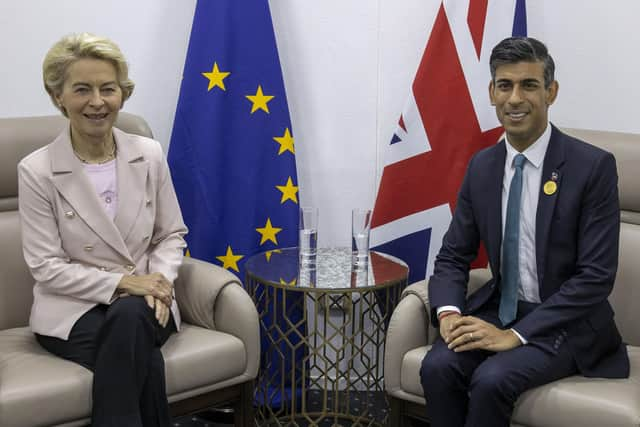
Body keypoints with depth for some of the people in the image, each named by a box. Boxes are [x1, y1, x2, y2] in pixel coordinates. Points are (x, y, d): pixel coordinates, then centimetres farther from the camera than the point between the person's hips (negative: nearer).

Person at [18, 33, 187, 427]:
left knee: (129, 320, -34)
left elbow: (171, 235, 8)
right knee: (145, 361, -33)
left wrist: (160, 280, -13)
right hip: (73, 310, -3)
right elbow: (46, 266, -9)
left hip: (143, 303, 3)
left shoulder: (150, 154, 2)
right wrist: (120, 283, -19)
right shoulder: (37, 171, -8)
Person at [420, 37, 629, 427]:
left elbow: (596, 276, -17)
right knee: (438, 367, -24)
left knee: (492, 379, -30)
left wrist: (516, 334, -22)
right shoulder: (482, 166, 3)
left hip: (565, 323, -4)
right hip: (499, 310, 4)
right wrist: (449, 312, -14)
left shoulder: (593, 166, -13)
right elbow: (454, 256, 7)